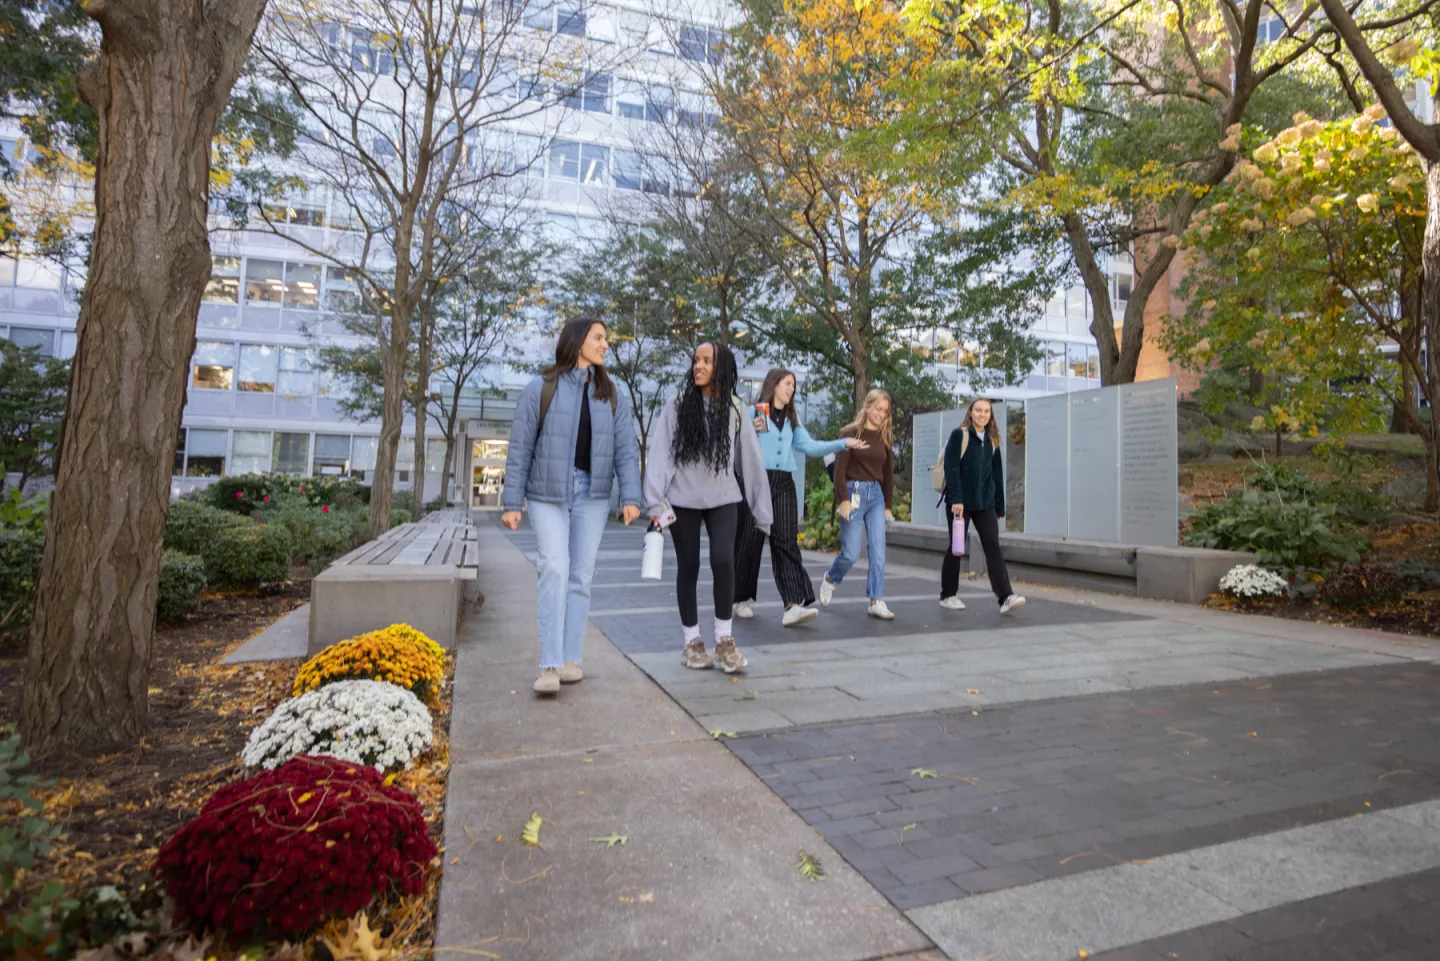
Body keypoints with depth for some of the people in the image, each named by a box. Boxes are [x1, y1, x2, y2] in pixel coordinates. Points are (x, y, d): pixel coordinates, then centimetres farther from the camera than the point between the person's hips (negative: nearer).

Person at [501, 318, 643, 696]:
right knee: (555, 569, -15)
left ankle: (571, 659, 15)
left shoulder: (611, 395, 6)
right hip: (547, 493, -3)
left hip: (592, 495, 3)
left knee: (580, 576, 5)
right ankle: (550, 665, -11)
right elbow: (520, 449, -3)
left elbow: (626, 449, 0)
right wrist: (511, 502, -5)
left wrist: (631, 497, -11)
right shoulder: (541, 388, -2)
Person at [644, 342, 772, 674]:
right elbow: (660, 455, -6)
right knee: (688, 567, 6)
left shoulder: (735, 411, 2)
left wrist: (760, 508, 4)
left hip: (723, 499, 0)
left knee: (723, 561, -16)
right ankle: (692, 641, 21)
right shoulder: (676, 407, -1)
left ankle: (724, 639, 1)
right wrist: (655, 501, -14)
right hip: (683, 500, 0)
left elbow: (750, 460, 4)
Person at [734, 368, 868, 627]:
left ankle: (793, 605, -16)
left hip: (784, 484, 4)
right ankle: (742, 599, 17)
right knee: (749, 542, 0)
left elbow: (810, 446, 9)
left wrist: (844, 443, 1)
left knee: (786, 542, -7)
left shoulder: (792, 420, 20)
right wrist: (752, 431, -19)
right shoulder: (753, 412, 5)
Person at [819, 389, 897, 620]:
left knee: (878, 551, -3)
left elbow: (888, 472, 15)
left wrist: (888, 505, 13)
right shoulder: (850, 433, -4)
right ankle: (830, 579, 27)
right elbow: (840, 469, -10)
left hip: (876, 495, 5)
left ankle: (876, 602, 1)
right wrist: (844, 499, -18)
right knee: (851, 552, -2)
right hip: (854, 492, -5)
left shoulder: (885, 437, 11)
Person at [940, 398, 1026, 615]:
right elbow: (951, 468, -13)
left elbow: (997, 474, 14)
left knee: (993, 546, -6)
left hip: (985, 503, 5)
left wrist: (1000, 506, 12)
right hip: (960, 502, -4)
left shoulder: (992, 440, 12)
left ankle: (1006, 597, -11)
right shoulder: (959, 435, -4)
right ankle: (948, 595, 15)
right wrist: (956, 499, -21)